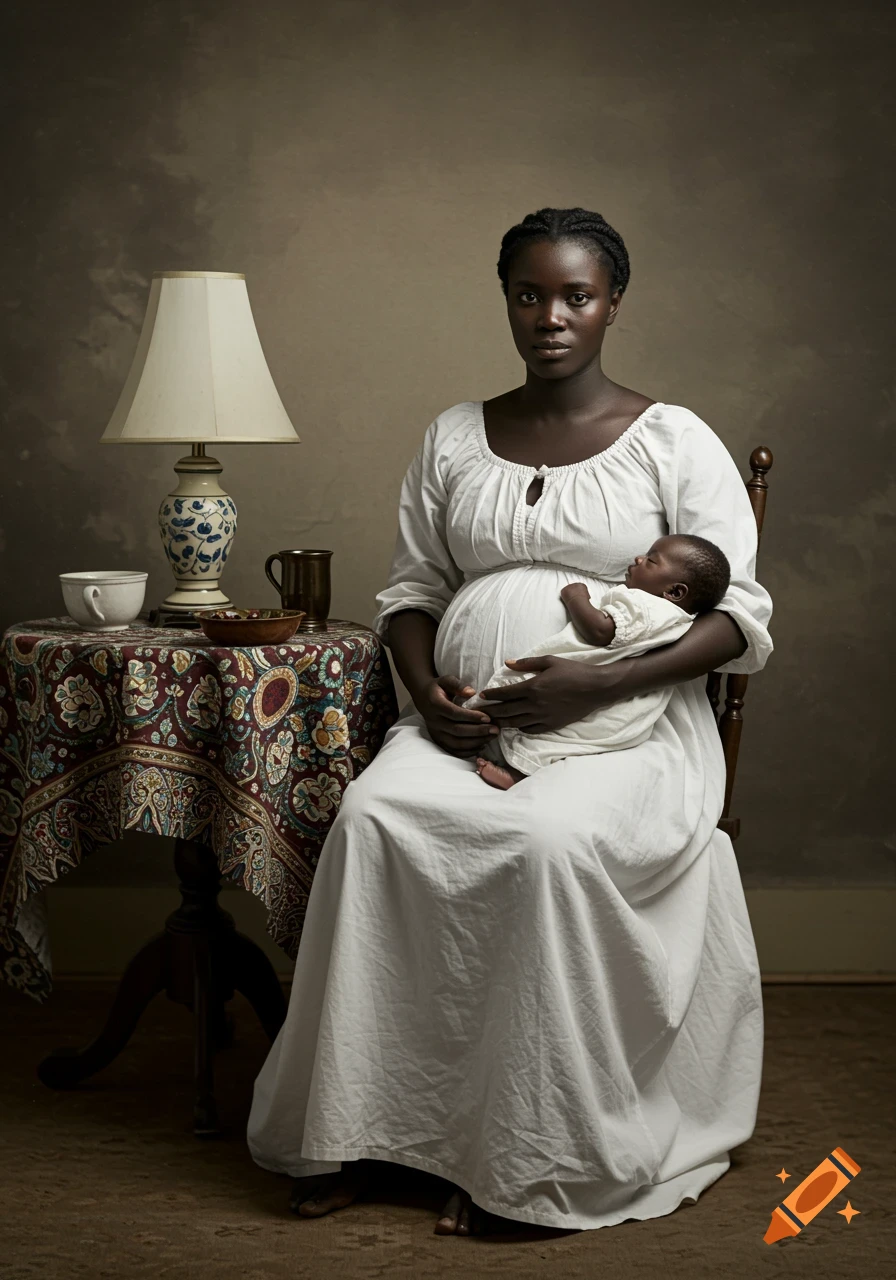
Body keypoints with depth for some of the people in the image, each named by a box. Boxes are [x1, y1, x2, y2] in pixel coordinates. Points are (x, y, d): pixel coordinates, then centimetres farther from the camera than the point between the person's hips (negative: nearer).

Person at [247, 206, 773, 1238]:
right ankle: (358, 1132, -18)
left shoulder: (672, 440, 3)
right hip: (463, 719, 4)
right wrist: (429, 694, -3)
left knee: (551, 840, -36)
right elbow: (410, 588, 19)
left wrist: (599, 685, -17)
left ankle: (520, 1162, -21)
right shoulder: (455, 437, 15)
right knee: (372, 821, -28)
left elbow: (739, 618, -2)